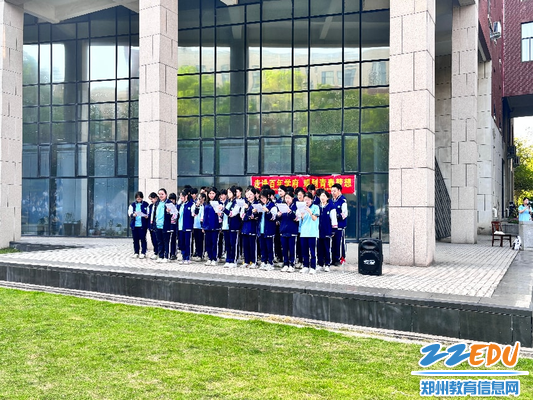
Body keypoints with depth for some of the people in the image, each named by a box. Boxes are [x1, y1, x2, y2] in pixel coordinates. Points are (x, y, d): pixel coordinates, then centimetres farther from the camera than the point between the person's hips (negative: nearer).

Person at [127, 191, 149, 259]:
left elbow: (148, 213, 4)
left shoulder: (146, 204, 4)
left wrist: (147, 216, -18)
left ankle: (143, 253, 5)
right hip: (134, 224, 2)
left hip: (143, 224, -2)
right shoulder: (132, 205, 10)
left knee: (143, 239, -2)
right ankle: (136, 252, 16)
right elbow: (129, 213, 2)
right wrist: (133, 215, -19)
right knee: (135, 239, 7)